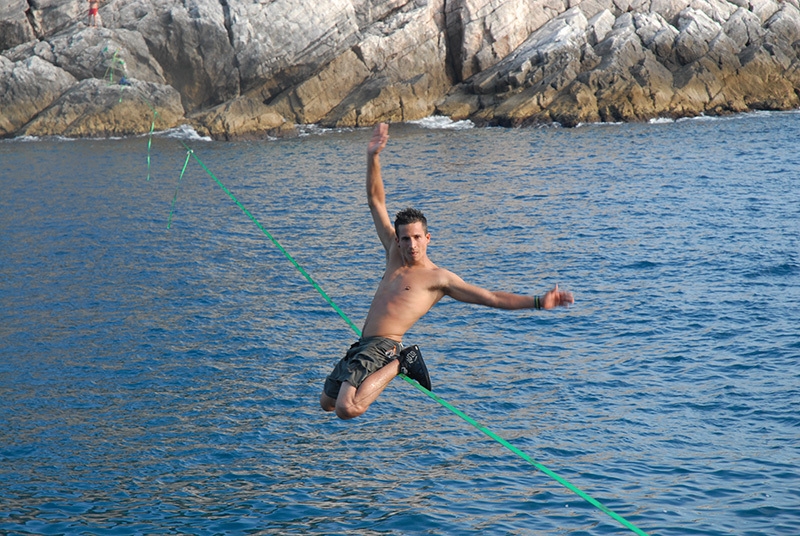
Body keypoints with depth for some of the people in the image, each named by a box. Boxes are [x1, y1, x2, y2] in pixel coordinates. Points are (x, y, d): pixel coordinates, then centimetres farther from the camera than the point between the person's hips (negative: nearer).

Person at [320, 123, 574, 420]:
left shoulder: (439, 278, -4)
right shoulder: (394, 254, 13)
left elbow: (489, 297, -5)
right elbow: (376, 200, 14)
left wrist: (538, 302, -14)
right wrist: (373, 158, 4)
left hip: (383, 347, -7)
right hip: (362, 347, 8)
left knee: (348, 409, -26)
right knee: (326, 402, 20)